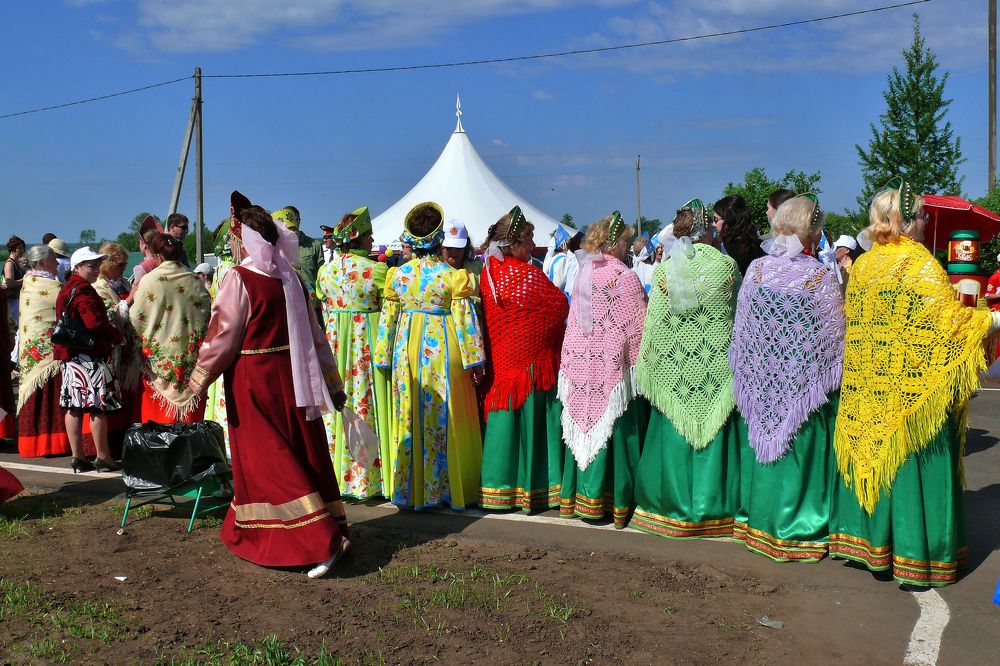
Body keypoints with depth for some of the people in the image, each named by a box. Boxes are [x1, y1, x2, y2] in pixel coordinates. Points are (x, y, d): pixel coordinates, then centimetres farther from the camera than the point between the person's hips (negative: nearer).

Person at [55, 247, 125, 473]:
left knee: (74, 407, 9)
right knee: (98, 406, -5)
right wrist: (118, 337, -8)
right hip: (89, 355, -10)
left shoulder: (67, 289, 18)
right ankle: (103, 457, -2)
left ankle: (77, 457, 14)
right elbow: (96, 323, -23)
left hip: (69, 356, 10)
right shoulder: (84, 291, -13)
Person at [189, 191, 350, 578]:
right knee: (301, 454, 13)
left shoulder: (240, 279, -12)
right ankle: (330, 528, 23)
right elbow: (313, 333, 9)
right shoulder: (290, 278, 6)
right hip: (291, 378, 6)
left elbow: (222, 336, -11)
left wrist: (198, 381, 0)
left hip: (253, 382, -6)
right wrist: (332, 382, 15)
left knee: (266, 460, 0)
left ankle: (323, 541, -6)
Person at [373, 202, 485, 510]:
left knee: (409, 419, 10)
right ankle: (447, 488, 15)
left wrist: (385, 358, 15)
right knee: (445, 422, 6)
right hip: (442, 352, -3)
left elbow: (387, 319, 6)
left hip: (407, 350, 3)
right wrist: (474, 361, -2)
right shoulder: (454, 276, -8)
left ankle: (410, 490, 18)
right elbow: (464, 319, -8)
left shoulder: (396, 275, 2)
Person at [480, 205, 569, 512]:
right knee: (531, 421, 3)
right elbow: (561, 305, -8)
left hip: (499, 358, 7)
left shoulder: (488, 271, 3)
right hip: (531, 358, -7)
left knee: (503, 420, 12)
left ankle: (498, 487, 19)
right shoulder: (527, 275, -16)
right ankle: (530, 487, 11)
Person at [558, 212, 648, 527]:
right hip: (611, 365, -6)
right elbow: (637, 327, -9)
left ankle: (577, 495, 18)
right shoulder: (625, 277, -9)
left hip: (579, 361, 6)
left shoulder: (583, 274, 9)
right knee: (613, 431, 1)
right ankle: (610, 500, 6)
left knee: (583, 426, 11)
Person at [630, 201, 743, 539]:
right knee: (713, 434, 6)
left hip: (675, 369, 1)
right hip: (717, 367, 0)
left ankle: (673, 505, 16)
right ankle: (712, 507, 14)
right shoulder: (726, 265, -4)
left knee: (674, 434, 9)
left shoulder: (663, 270, -3)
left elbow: (653, 323, -2)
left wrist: (648, 370, 4)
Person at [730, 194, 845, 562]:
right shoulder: (822, 275, -11)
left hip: (761, 379, 4)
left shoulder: (756, 269, -2)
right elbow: (836, 335, -6)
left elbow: (741, 328, 4)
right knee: (801, 449, 6)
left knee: (763, 443, 15)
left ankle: (757, 519, 25)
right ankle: (797, 528, 15)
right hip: (805, 382, -3)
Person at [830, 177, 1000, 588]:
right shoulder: (920, 262, -11)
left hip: (865, 387, 6)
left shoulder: (862, 264, 8)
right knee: (910, 464, 1)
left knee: (870, 456, 13)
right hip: (911, 390, -6)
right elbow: (946, 319, -16)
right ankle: (914, 558, 8)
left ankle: (867, 542, 21)